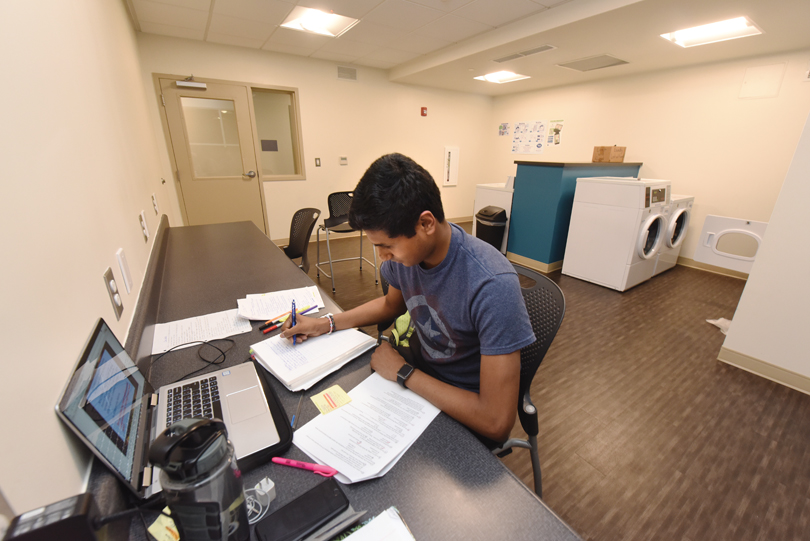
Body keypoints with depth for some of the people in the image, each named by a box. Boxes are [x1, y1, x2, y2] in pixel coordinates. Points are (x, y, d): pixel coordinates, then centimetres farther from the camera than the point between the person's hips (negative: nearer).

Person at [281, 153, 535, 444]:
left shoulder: (492, 286, -34)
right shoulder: (404, 249, -13)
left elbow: (497, 424, -30)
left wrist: (403, 373, -22)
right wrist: (325, 324, 0)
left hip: (466, 418, -5)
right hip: (419, 380, 6)